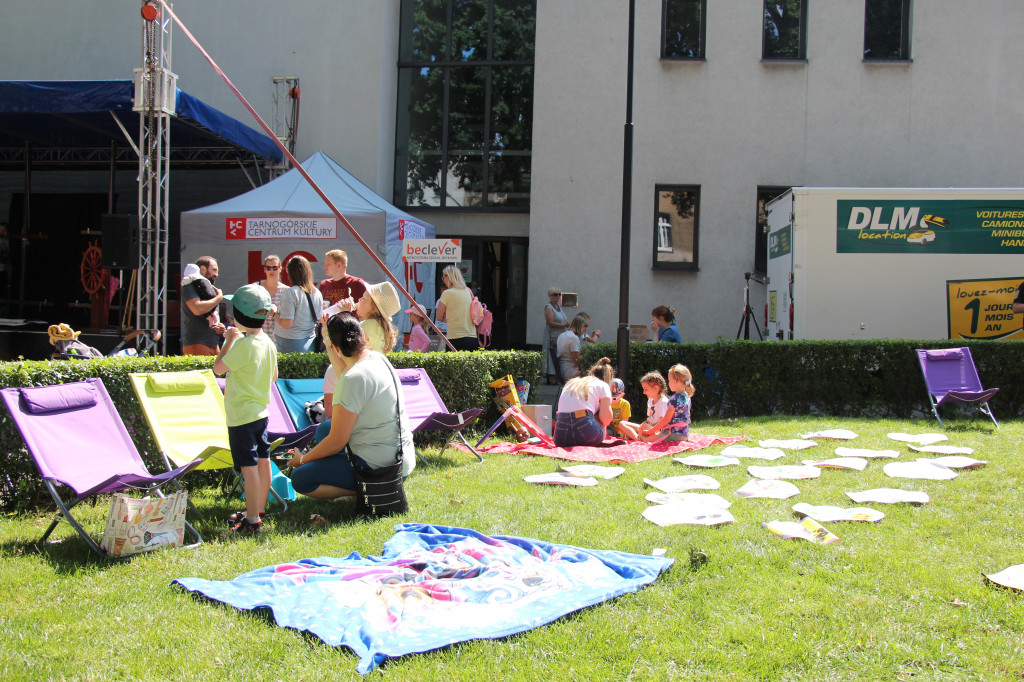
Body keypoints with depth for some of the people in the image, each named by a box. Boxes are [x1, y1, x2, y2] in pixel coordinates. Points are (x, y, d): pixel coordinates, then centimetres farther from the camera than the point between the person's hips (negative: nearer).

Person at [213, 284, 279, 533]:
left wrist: (229, 339, -2)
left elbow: (218, 367, -12)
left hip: (242, 415, -9)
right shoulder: (268, 343, 4)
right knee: (263, 461, 15)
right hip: (261, 411, 9)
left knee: (248, 466, -6)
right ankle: (259, 509, 27)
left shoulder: (243, 345, -20)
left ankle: (251, 519, -2)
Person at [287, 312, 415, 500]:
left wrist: (302, 459, -2)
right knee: (324, 430, 27)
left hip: (379, 467, -9)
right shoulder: (378, 358, 3)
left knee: (300, 478, -11)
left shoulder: (354, 379, -22)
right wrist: (329, 341, 28)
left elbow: (337, 441, -17)